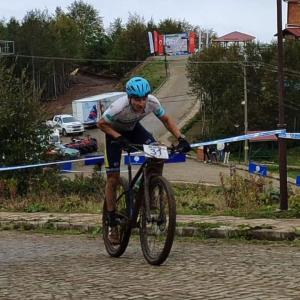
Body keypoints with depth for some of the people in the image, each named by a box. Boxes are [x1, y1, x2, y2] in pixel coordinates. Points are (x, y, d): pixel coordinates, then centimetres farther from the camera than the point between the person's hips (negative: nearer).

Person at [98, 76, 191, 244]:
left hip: (133, 129, 3)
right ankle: (113, 225, 4)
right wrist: (119, 138, -36)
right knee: (113, 178, -7)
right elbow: (102, 124, -23)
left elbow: (166, 119, -11)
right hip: (115, 131, -3)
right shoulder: (119, 107, -39)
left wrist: (180, 138, -24)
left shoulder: (152, 102, -28)